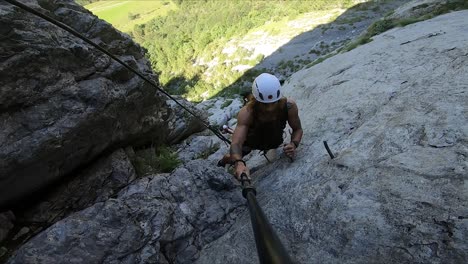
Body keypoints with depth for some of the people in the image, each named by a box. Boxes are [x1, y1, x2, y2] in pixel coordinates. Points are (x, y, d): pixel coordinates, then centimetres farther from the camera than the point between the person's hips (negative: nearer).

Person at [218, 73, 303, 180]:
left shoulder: (289, 105, -37)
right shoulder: (246, 112, -43)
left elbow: (297, 129, -20)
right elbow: (236, 143, -50)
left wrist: (294, 144, -42)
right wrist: (238, 163, -71)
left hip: (275, 141, 3)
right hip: (251, 141, -2)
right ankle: (222, 162, 39)